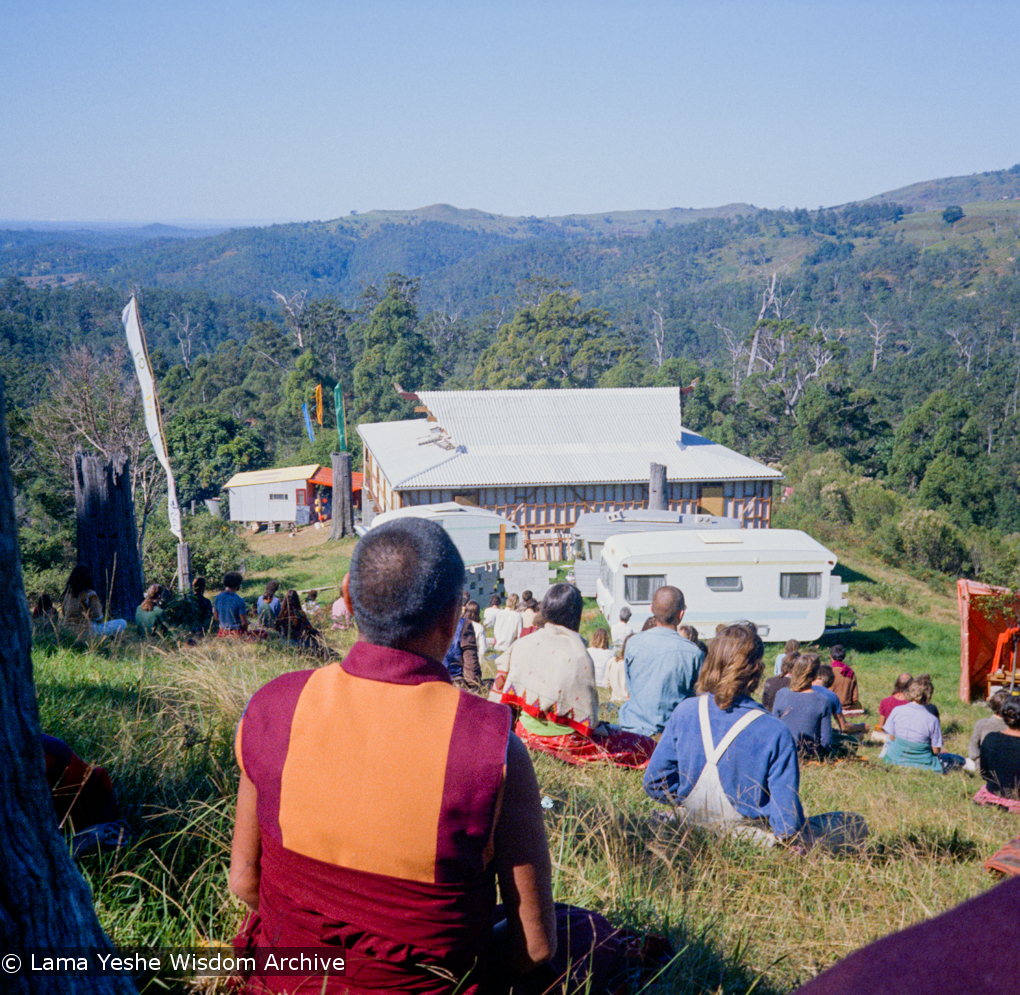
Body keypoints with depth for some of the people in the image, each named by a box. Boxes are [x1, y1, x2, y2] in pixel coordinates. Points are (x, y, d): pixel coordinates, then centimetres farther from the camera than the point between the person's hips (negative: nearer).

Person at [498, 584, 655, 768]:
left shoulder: (521, 644, -3)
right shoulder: (578, 656, -19)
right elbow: (587, 718, -14)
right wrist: (601, 728, 6)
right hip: (565, 738, -7)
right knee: (647, 746, -2)